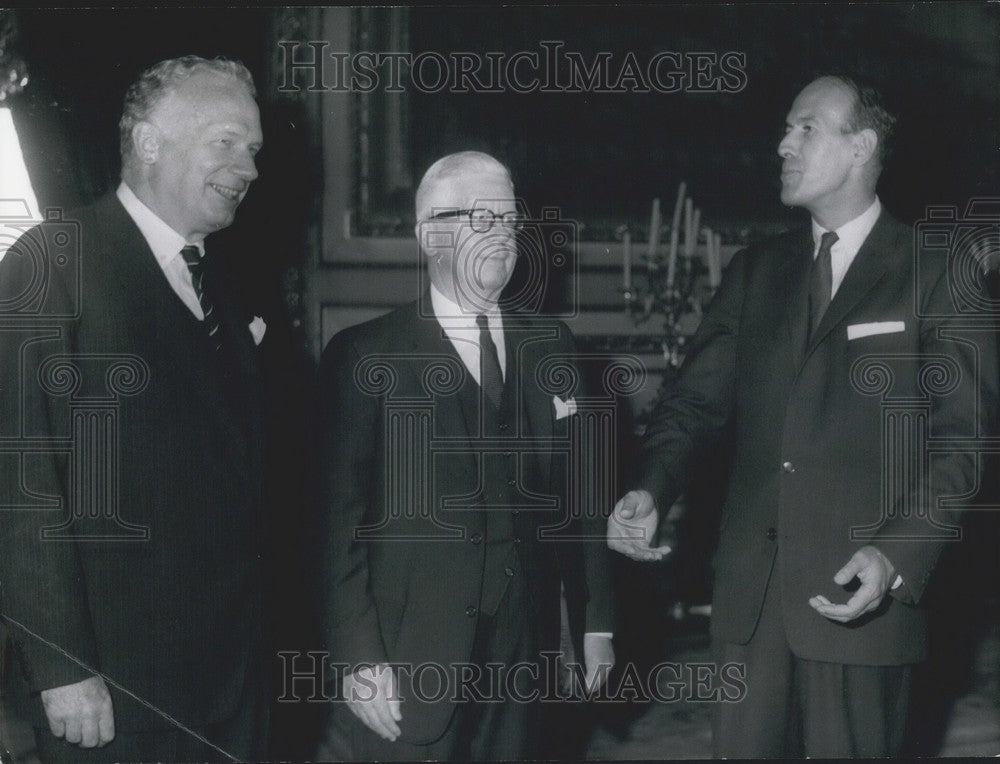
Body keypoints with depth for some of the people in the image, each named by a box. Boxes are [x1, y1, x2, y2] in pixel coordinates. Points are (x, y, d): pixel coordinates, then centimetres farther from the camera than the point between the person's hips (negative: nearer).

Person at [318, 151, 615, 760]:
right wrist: (358, 659, -13)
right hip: (408, 665, -4)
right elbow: (339, 520, -8)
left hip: (521, 656, 4)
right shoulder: (365, 356, -5)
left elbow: (578, 492, 12)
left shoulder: (551, 346, 9)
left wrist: (595, 619, 10)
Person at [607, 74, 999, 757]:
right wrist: (652, 490, -11)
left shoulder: (935, 277, -1)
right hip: (751, 594, 4)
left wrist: (900, 555, -17)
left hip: (861, 596, -4)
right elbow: (699, 398, 8)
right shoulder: (756, 271, 12)